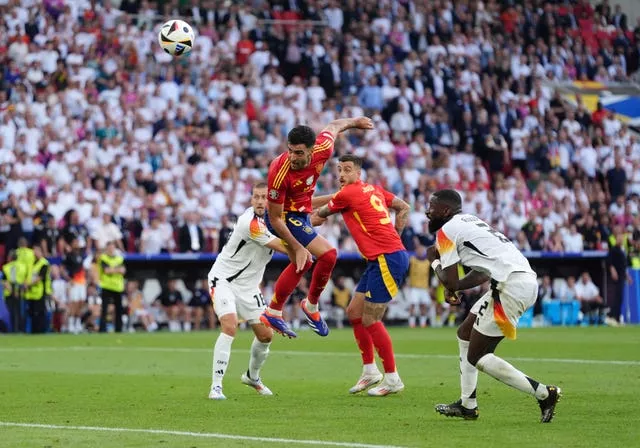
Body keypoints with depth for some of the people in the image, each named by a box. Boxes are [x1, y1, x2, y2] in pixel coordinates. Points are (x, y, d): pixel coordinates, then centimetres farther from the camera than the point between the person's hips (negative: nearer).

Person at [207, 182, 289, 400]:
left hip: (249, 285, 8)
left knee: (266, 335, 8)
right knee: (229, 326, -27)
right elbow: (285, 248, -28)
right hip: (224, 280, -8)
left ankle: (252, 376, 35)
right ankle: (216, 386, -23)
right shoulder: (250, 222, -27)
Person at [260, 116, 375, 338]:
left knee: (301, 264, 23)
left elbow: (334, 126, 1)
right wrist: (298, 247, -29)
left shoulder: (322, 150, -23)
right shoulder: (279, 172, -36)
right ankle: (311, 307, 6)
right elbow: (275, 218, -27)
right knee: (328, 254, -16)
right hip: (285, 217, -8)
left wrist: (355, 121, 21)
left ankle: (273, 313, 37)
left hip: (300, 213, 8)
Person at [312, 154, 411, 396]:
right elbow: (403, 208, 21)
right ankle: (370, 371, 20)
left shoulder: (347, 194, -9)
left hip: (387, 258, -10)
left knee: (370, 320, -6)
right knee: (354, 312, 13)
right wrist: (393, 237, 20)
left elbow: (317, 218, 5)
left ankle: (392, 378, 1)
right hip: (379, 260, 10)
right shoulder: (374, 190, 14)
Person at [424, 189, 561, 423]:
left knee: (477, 357, -2)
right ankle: (467, 405, 27)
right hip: (527, 279, 10)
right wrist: (455, 286, 18)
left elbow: (450, 282, -2)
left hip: (512, 286, -10)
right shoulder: (471, 222, 26)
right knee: (465, 334, 22)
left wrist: (434, 261, 16)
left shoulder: (446, 231, -1)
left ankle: (544, 394, -4)